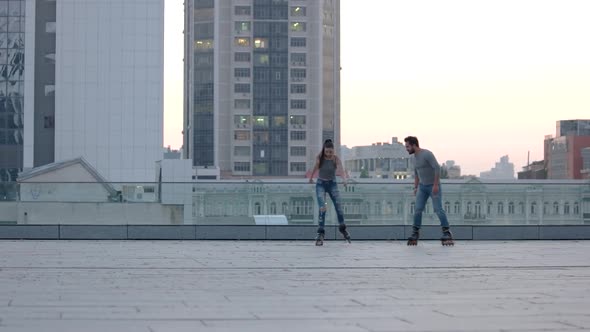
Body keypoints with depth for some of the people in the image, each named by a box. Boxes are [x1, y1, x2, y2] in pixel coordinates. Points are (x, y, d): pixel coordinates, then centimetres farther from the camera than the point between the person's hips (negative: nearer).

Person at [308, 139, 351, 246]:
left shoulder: (336, 159, -10)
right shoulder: (319, 158, -7)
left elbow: (342, 170, -22)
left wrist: (344, 179, -43)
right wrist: (311, 178, 27)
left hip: (332, 184, 1)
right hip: (321, 184, -1)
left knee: (338, 206, -5)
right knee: (322, 208, -18)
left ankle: (342, 228, 21)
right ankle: (320, 233, -19)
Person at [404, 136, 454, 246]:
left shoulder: (427, 154, -19)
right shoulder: (415, 156, 8)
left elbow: (437, 168, -25)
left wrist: (436, 185, -27)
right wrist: (415, 188, 15)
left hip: (434, 186, -7)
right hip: (422, 187, 7)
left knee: (438, 209, -15)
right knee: (418, 210, -5)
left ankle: (447, 233, -9)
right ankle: (415, 234, 0)